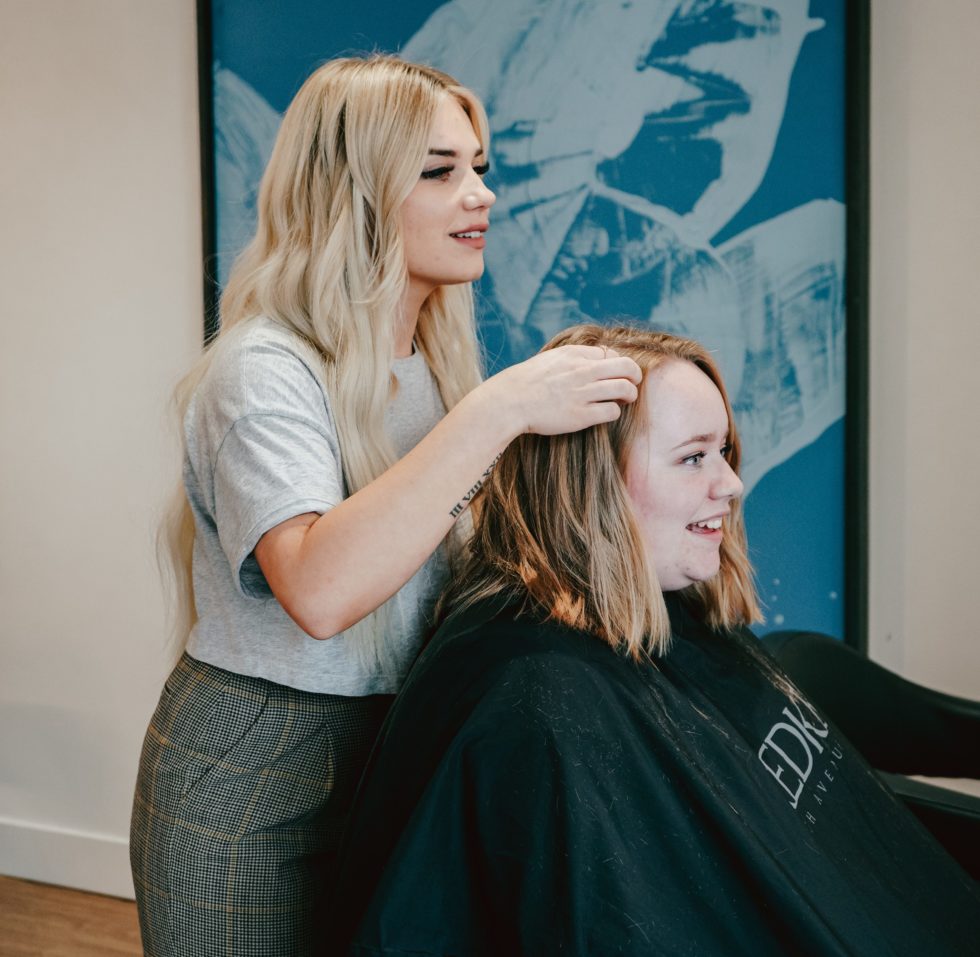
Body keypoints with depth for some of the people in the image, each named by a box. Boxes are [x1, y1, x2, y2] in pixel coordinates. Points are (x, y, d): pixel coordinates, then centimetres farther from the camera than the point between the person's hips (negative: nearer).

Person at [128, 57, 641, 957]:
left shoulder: (432, 361, 8)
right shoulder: (263, 370, -19)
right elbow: (320, 590, -36)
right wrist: (499, 408, -36)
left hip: (393, 748, 7)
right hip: (250, 785, -7)